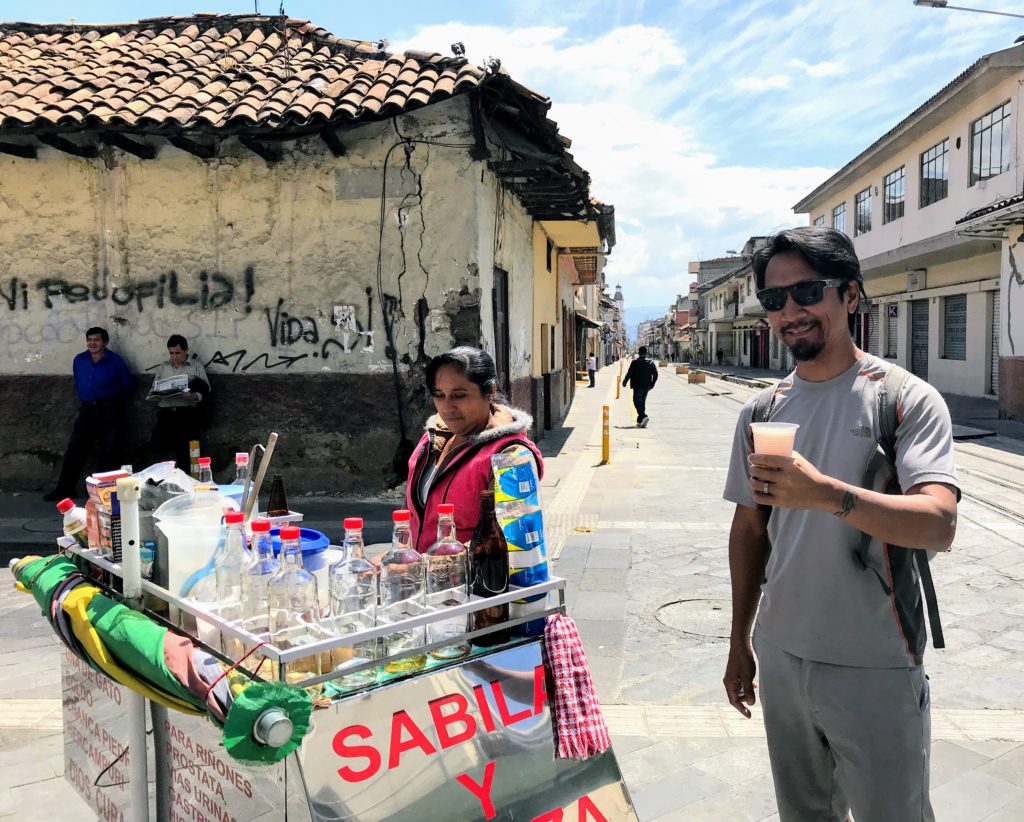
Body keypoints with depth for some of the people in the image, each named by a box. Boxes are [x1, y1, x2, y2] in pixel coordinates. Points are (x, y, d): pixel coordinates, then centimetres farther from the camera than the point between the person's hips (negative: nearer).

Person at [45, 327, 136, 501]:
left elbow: (129, 384, 1)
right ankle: (65, 488, 9)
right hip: (87, 409, 5)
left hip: (109, 410, -4)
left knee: (107, 452, -1)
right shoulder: (79, 360, 8)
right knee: (75, 449, 3)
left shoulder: (114, 361, -6)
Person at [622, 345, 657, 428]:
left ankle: (644, 416, -23)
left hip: (638, 386, -5)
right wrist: (652, 384, 13)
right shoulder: (651, 363, 3)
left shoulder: (635, 362, -10)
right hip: (646, 387, 5)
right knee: (642, 403, 15)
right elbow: (655, 374, 2)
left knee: (637, 402, 0)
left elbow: (629, 373, -10)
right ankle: (640, 421, 19)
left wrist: (624, 382, 4)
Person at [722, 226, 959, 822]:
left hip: (876, 670, -4)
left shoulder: (908, 399, -11)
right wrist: (739, 643, 12)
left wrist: (827, 493, -39)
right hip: (781, 660, 5)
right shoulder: (760, 412, 4)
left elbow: (940, 524, -24)